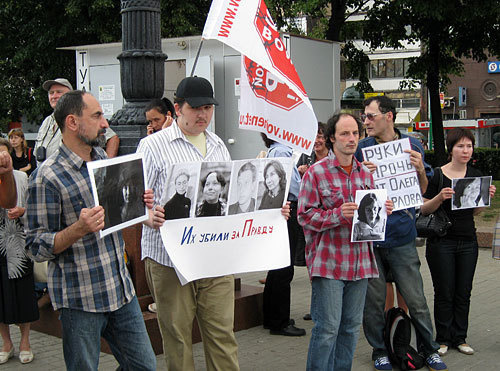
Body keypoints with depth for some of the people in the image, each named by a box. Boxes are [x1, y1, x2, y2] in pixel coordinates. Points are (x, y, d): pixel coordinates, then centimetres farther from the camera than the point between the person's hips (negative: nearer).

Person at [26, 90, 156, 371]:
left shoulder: (103, 158, 9)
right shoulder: (47, 177, -14)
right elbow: (37, 247, -12)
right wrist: (79, 229, -27)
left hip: (121, 289, 7)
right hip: (80, 300, -6)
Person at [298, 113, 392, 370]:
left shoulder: (365, 173, 13)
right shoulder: (316, 172, -6)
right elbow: (305, 216, -10)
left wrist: (382, 210, 0)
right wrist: (339, 214, -22)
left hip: (360, 262, 6)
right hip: (328, 263, -6)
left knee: (351, 327, 13)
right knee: (327, 328, -4)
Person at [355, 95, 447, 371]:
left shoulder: (412, 145, 3)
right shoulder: (362, 148, 1)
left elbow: (421, 190, 8)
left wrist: (420, 168, -12)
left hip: (402, 236, 0)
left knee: (416, 300, 5)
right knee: (373, 301, 8)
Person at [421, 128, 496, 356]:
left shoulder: (475, 175, 6)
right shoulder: (437, 175, -8)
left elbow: (475, 211, 14)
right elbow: (424, 209, -7)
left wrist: (486, 197, -4)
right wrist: (440, 197, -24)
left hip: (468, 242, 4)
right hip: (441, 241, -4)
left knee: (463, 293, 9)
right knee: (444, 293, 3)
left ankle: (459, 338, 21)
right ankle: (443, 339, 16)